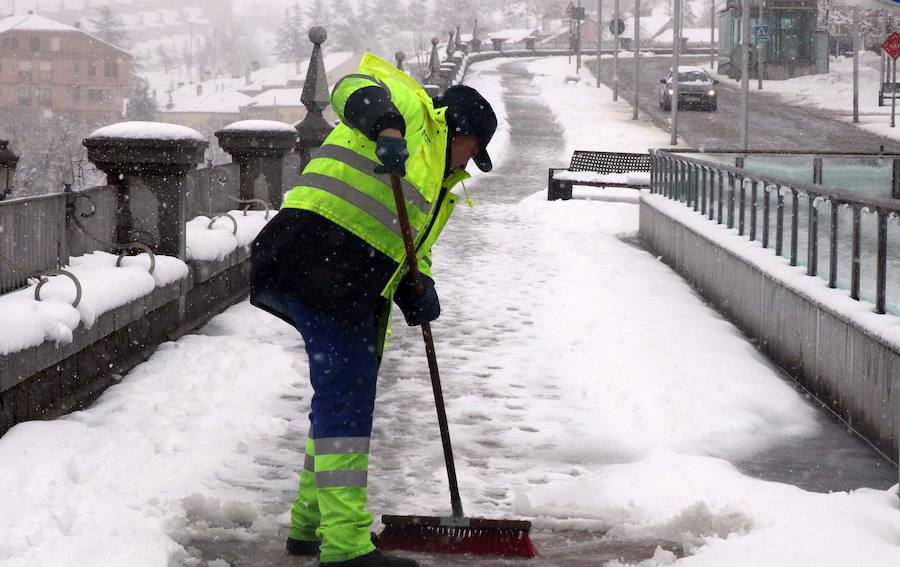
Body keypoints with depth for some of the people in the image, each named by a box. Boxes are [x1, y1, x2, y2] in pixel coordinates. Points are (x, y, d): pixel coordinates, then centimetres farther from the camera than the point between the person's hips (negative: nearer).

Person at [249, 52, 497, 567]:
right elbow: (356, 88, -12)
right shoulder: (415, 110, 6)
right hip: (318, 257, -10)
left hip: (359, 290, 10)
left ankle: (311, 524, 32)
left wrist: (418, 292, 3)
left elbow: (408, 249, 24)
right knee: (345, 399, -14)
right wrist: (387, 128, -31)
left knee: (348, 399, 18)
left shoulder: (440, 187, 31)